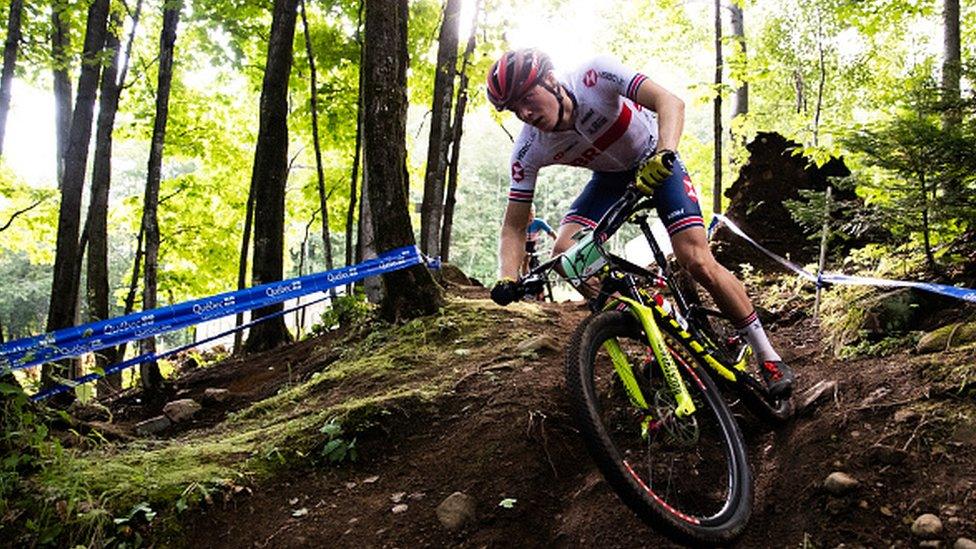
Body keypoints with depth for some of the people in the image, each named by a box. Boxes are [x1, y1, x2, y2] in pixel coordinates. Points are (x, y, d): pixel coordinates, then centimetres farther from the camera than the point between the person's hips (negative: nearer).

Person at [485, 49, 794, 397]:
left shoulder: (594, 76, -32)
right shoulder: (529, 150, -21)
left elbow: (670, 101, -42)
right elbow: (514, 227, -18)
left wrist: (664, 154, -61)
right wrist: (506, 279, -35)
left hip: (656, 162, -4)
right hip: (609, 176, 4)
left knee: (696, 260, -18)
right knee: (564, 254, -18)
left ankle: (768, 356, 1)